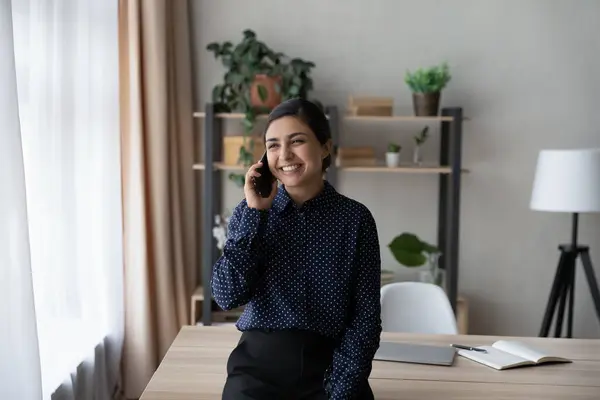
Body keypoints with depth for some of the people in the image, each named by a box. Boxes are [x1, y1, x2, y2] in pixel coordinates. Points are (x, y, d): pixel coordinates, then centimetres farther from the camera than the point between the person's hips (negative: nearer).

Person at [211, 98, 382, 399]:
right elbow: (227, 296, -8)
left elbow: (366, 315, -3)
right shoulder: (252, 211, 3)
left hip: (328, 366, 0)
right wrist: (253, 212, -11)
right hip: (259, 365, 1)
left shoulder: (354, 217, -2)